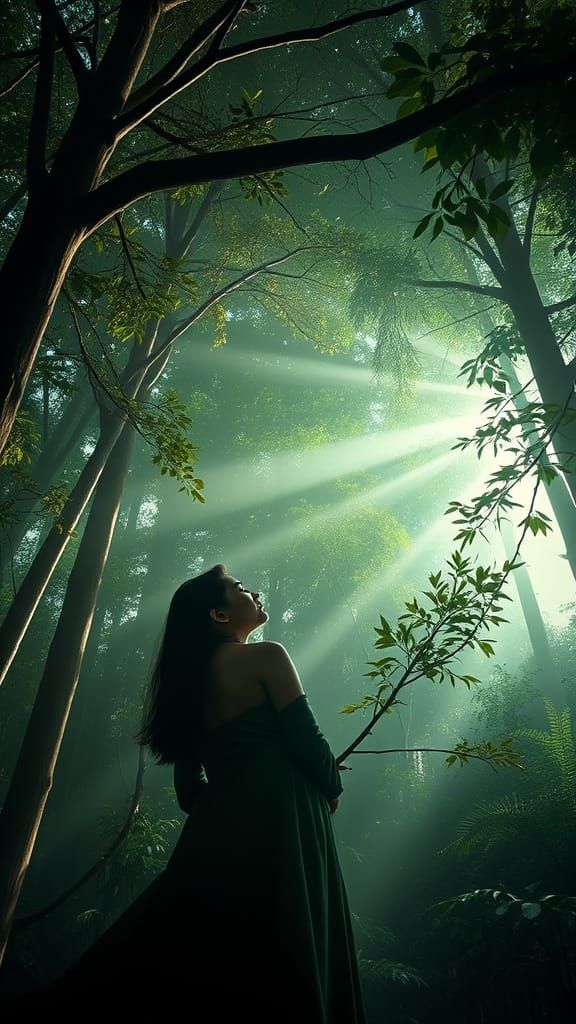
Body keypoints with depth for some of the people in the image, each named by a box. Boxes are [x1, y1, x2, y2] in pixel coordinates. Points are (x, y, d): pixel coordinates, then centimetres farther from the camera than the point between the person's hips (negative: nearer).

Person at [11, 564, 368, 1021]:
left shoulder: (192, 678, 16)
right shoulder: (265, 656, -6)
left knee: (194, 967, 14)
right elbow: (307, 738, -12)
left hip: (219, 826, 8)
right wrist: (332, 788, 7)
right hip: (277, 821, -8)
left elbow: (189, 785, 16)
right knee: (276, 974, -2)